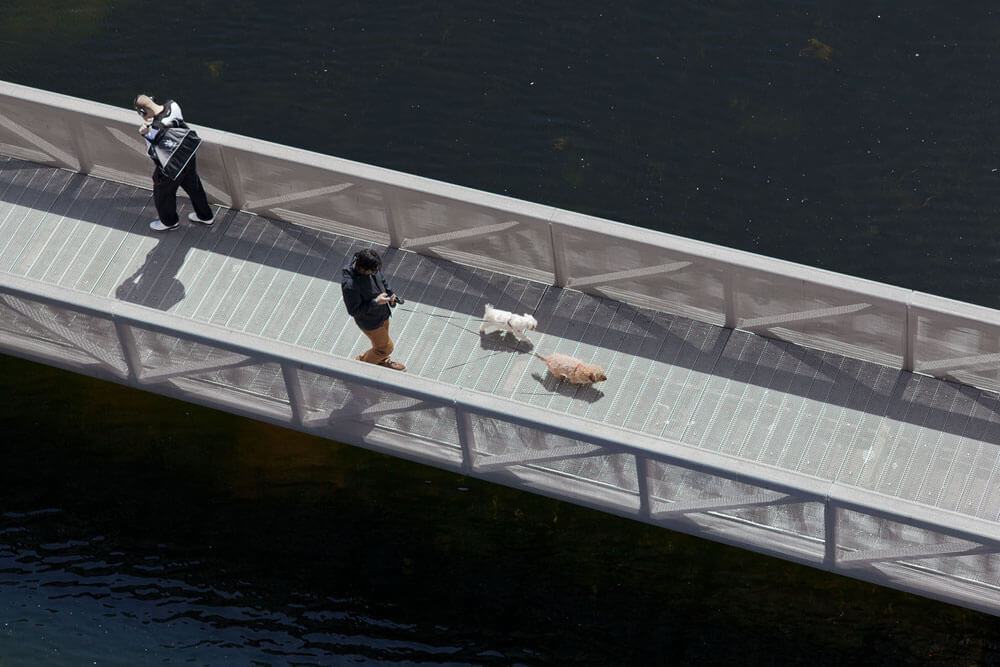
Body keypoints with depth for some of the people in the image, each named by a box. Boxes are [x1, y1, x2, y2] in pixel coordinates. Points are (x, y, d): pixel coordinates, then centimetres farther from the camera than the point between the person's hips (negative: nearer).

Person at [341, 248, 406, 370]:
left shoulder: (369, 266, -18)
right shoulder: (349, 285, -41)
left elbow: (381, 281, 4)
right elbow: (354, 310, -29)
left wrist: (389, 294, -11)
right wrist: (375, 302, -34)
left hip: (382, 314, 7)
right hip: (370, 322, -7)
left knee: (382, 340, 31)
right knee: (385, 347, 14)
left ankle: (382, 361, 61)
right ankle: (363, 362, 41)